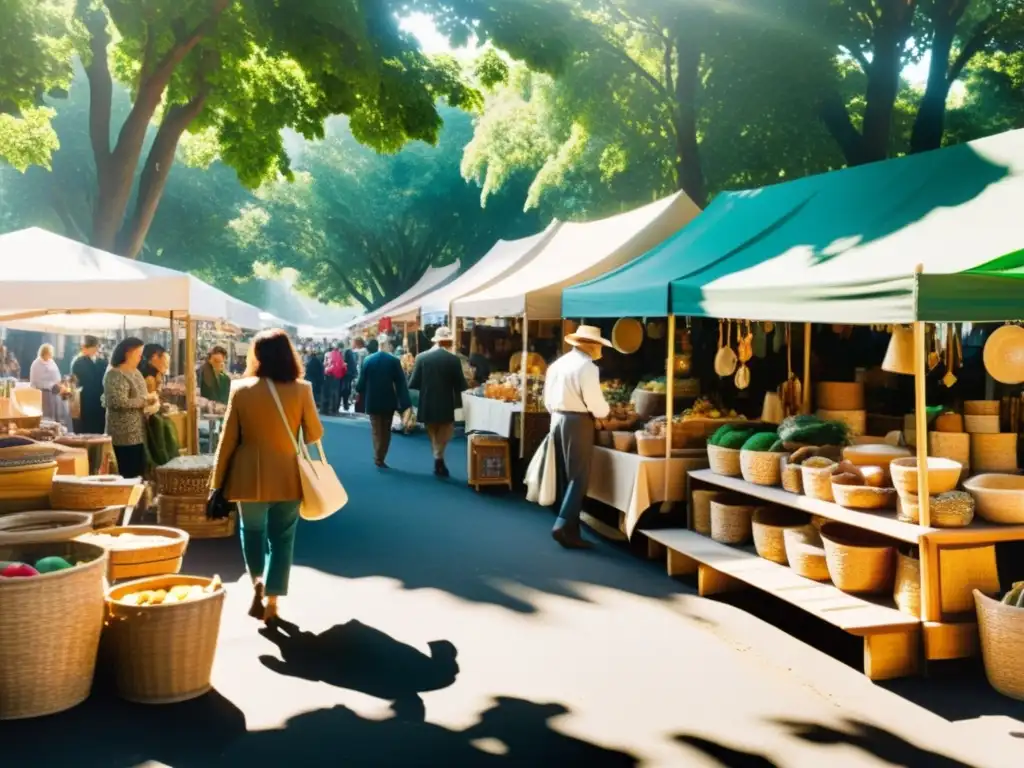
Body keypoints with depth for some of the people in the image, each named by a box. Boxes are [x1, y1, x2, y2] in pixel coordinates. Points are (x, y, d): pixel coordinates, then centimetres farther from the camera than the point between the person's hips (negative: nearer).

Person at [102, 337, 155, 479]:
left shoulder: (135, 372, 13)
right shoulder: (115, 375, -15)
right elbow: (119, 402, -25)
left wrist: (150, 399, 8)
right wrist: (145, 400, -17)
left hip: (137, 433, 9)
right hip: (124, 435, -9)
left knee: (139, 473, 11)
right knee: (128, 475, -5)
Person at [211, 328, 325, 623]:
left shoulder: (241, 389, -7)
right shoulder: (301, 390, -9)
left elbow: (228, 440, -4)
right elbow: (314, 435, 1)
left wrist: (217, 483, 4)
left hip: (251, 476, 0)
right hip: (287, 477, 0)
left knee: (251, 530, 23)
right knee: (282, 538, 11)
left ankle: (257, 582, 11)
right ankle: (271, 601, 13)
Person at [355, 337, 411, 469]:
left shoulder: (368, 360, -7)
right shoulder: (394, 360, -9)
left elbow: (362, 380, -1)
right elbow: (401, 382, -10)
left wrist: (359, 392, 20)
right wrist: (405, 403, -8)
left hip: (373, 400, 0)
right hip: (389, 401, 0)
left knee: (376, 431, 6)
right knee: (386, 430, 13)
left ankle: (378, 458, -6)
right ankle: (381, 458, 14)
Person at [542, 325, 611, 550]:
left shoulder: (558, 363, 12)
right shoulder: (587, 367, -13)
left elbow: (548, 400, 15)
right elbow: (595, 404, -14)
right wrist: (604, 413, 5)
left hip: (557, 419, 8)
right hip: (577, 423, -8)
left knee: (565, 476, 12)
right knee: (578, 478, -5)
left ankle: (569, 526, 17)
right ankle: (564, 526, -12)